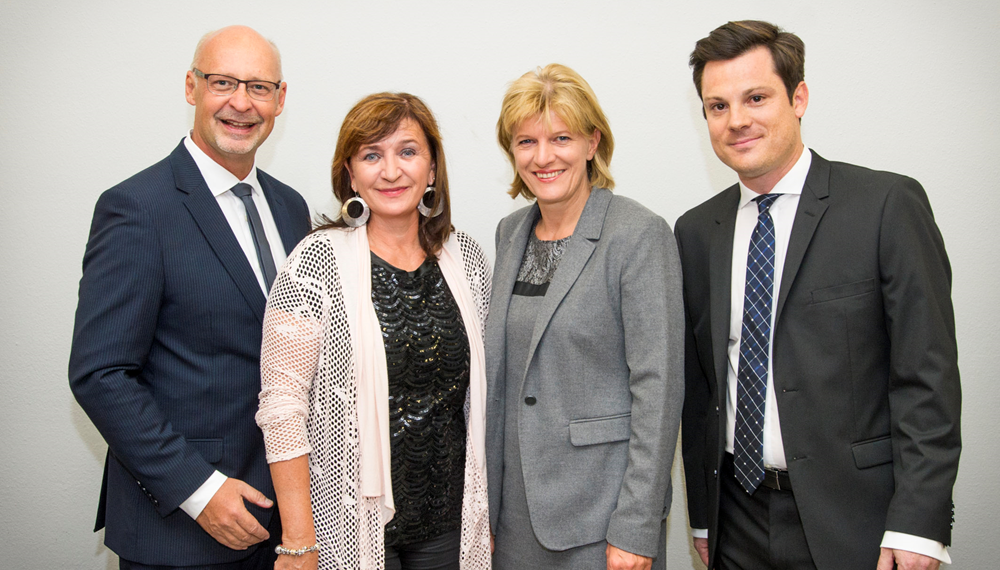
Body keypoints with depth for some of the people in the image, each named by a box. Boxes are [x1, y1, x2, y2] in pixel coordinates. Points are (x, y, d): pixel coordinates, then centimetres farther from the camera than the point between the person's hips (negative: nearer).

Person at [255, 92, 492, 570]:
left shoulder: (466, 257, 2)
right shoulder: (319, 261, -12)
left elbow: (480, 391, 8)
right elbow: (282, 406, -13)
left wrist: (489, 505, 8)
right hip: (352, 521, -4)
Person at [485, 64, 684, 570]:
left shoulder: (639, 235, -13)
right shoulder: (510, 231, 7)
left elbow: (658, 387, -15)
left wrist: (636, 529, -16)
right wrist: (488, 493, 11)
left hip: (599, 510, -5)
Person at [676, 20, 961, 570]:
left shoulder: (888, 204, -8)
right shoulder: (696, 231, 5)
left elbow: (928, 375, -10)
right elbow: (698, 385, 8)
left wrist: (917, 524, -15)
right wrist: (702, 514, 9)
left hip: (851, 521, -3)